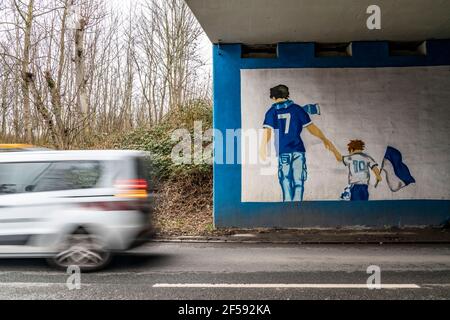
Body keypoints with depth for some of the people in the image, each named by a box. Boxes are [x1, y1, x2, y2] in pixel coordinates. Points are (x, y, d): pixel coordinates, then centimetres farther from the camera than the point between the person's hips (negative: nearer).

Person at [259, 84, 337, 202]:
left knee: (286, 181, 9)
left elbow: (268, 130, -11)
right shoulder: (296, 109, 7)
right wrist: (325, 140, 15)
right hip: (298, 150, 0)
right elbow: (311, 127, 7)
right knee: (298, 181, 1)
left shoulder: (272, 111, 4)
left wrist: (263, 147, -21)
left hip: (282, 152, 0)